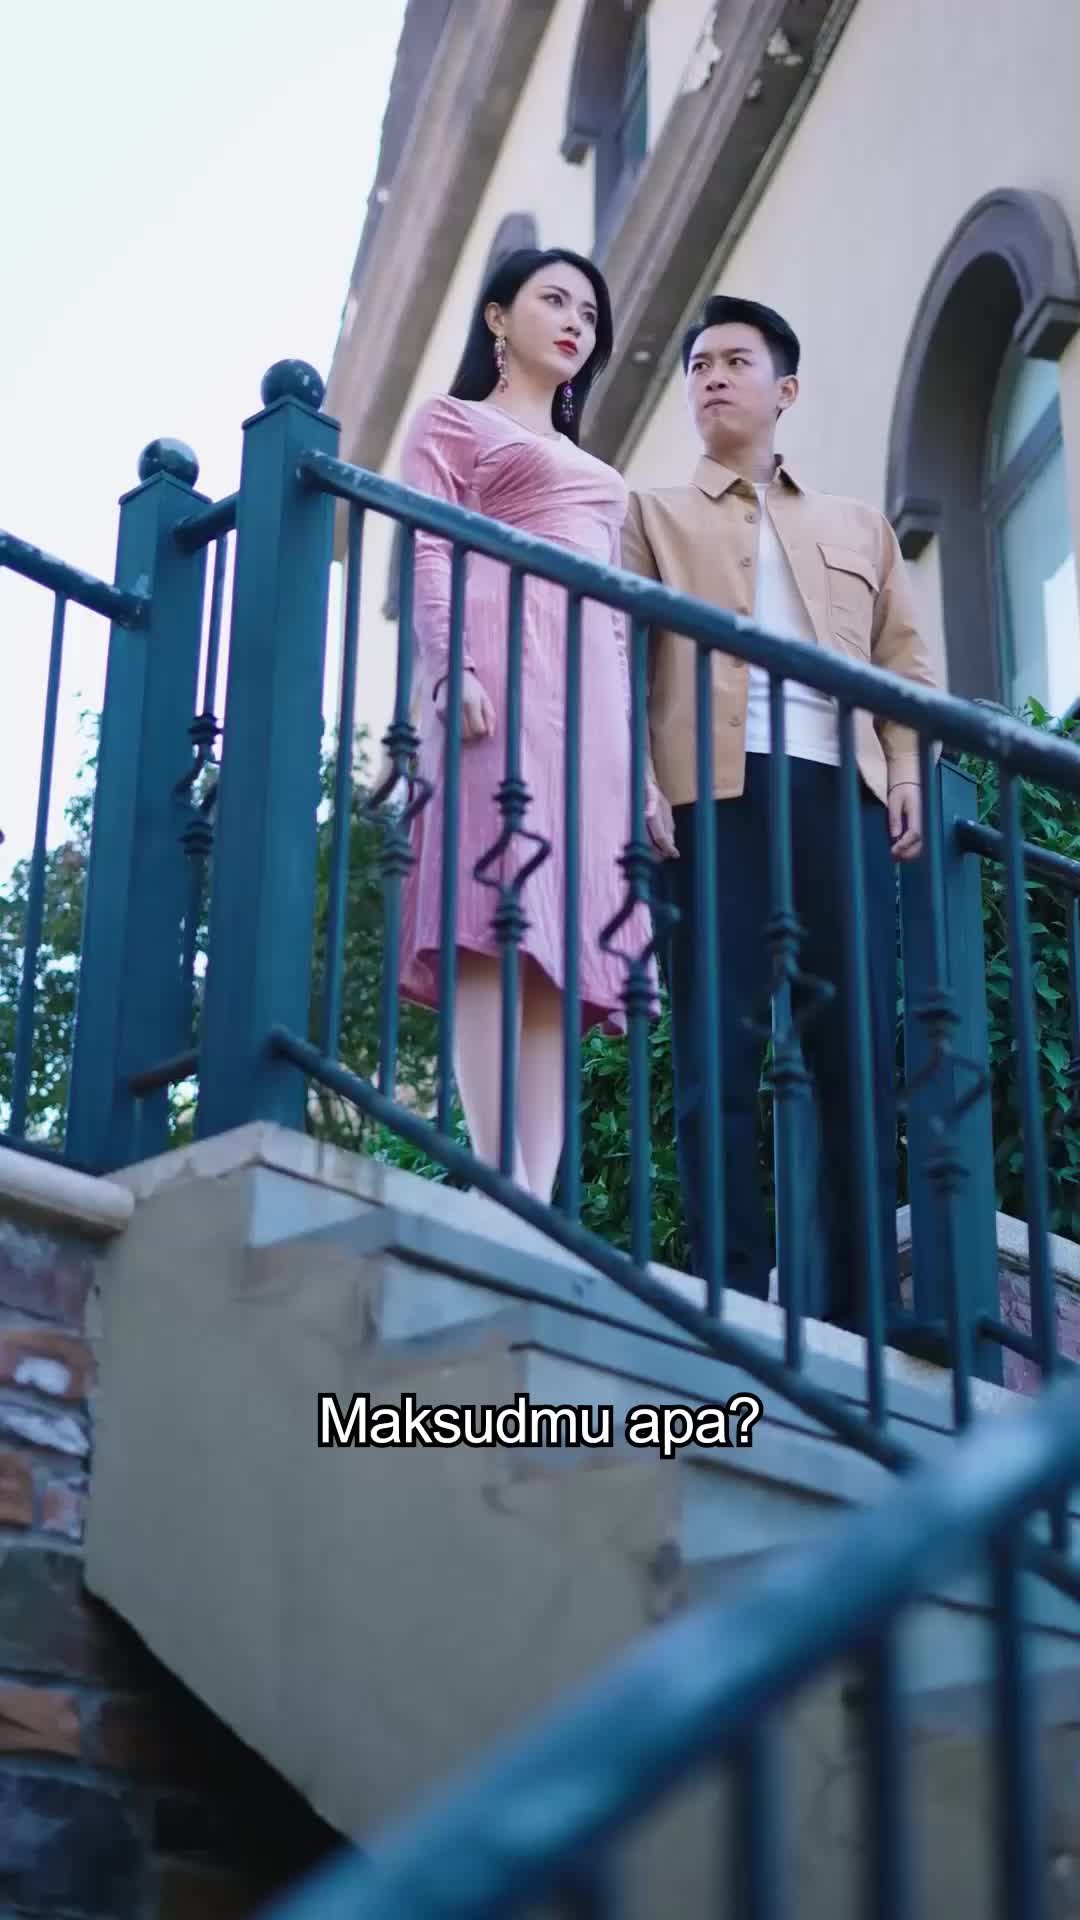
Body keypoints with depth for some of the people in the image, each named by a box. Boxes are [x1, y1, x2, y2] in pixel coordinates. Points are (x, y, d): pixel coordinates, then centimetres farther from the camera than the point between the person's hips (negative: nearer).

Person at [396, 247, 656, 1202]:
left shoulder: (589, 467, 34)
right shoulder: (455, 419, 16)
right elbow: (427, 553, 0)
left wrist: (640, 748, 15)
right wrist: (452, 667, -18)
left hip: (594, 691, 6)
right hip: (503, 668, -6)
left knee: (561, 939, -7)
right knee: (494, 919, -20)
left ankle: (542, 1200, -15)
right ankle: (503, 1187, -30)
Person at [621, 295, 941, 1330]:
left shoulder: (860, 525, 28)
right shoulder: (653, 513, 21)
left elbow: (905, 662, 20)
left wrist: (907, 771, 1)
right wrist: (636, 779, -9)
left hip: (843, 789, 2)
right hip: (717, 787, -2)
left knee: (856, 1050, -5)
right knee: (718, 1052, -10)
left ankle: (859, 1309, -5)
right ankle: (733, 1303, -11)